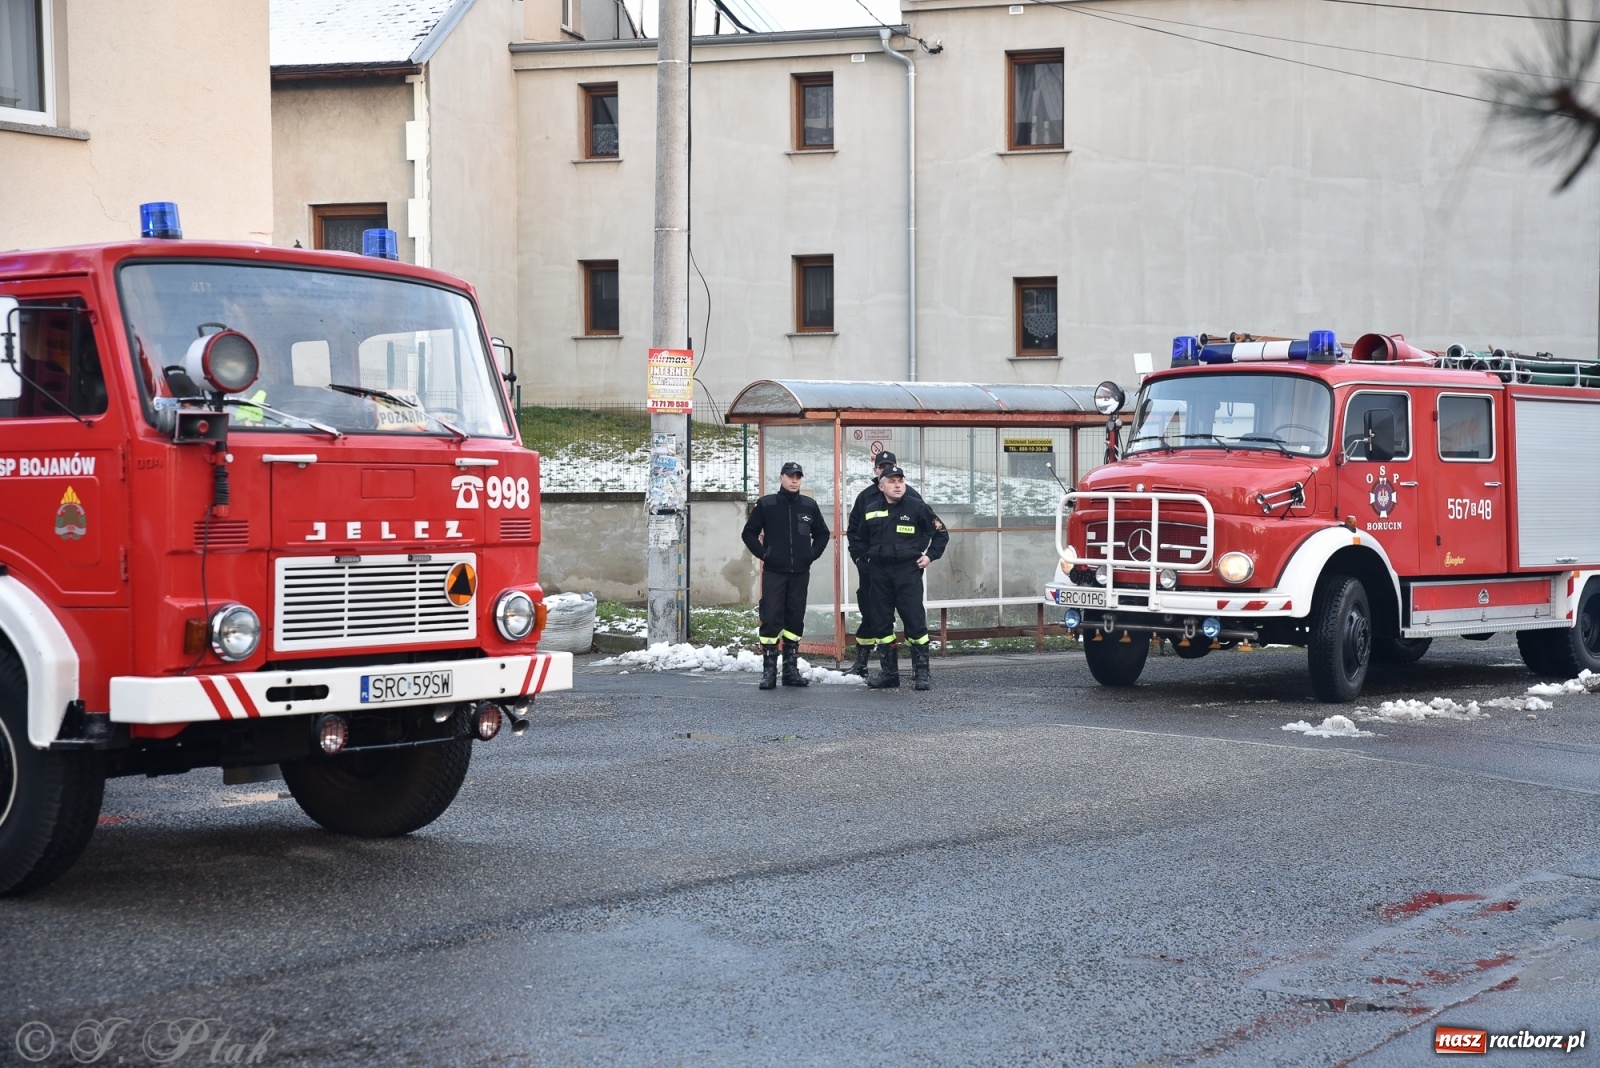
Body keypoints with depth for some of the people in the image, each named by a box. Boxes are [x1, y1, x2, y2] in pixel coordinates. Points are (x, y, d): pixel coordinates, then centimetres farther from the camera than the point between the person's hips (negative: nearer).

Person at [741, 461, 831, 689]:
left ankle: (791, 668, 14)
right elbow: (749, 533, 6)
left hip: (800, 573, 3)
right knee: (771, 620, -7)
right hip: (773, 572, -3)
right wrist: (762, 554, -3)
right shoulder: (766, 504, 0)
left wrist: (812, 554, 7)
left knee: (795, 620, 7)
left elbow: (822, 533, 19)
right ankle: (769, 670, -4)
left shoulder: (809, 506, 7)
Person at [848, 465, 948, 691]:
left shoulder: (917, 507, -1)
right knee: (881, 623, 6)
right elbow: (859, 539, 25)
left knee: (915, 621, -7)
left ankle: (922, 672, -2)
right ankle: (888, 672, 15)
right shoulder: (871, 511, 10)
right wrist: (861, 557, 11)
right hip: (879, 573, 4)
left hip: (908, 571, -4)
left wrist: (930, 555, -1)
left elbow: (941, 533, 6)